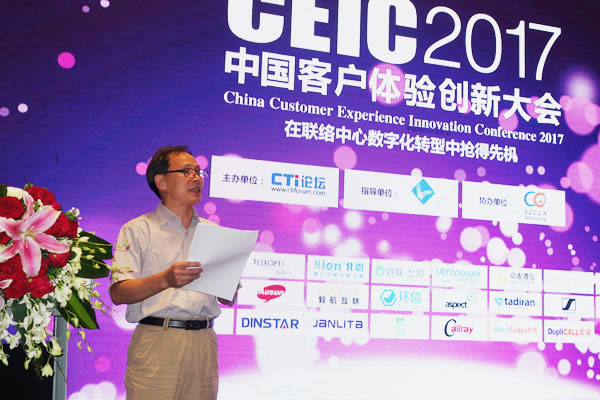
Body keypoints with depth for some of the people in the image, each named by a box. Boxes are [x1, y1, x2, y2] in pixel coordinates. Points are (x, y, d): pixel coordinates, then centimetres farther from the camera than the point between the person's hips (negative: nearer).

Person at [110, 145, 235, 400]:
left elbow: (229, 299, 16)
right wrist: (165, 279, -22)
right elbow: (119, 293, -7)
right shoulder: (138, 230, 5)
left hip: (203, 342, 4)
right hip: (156, 341, -4)